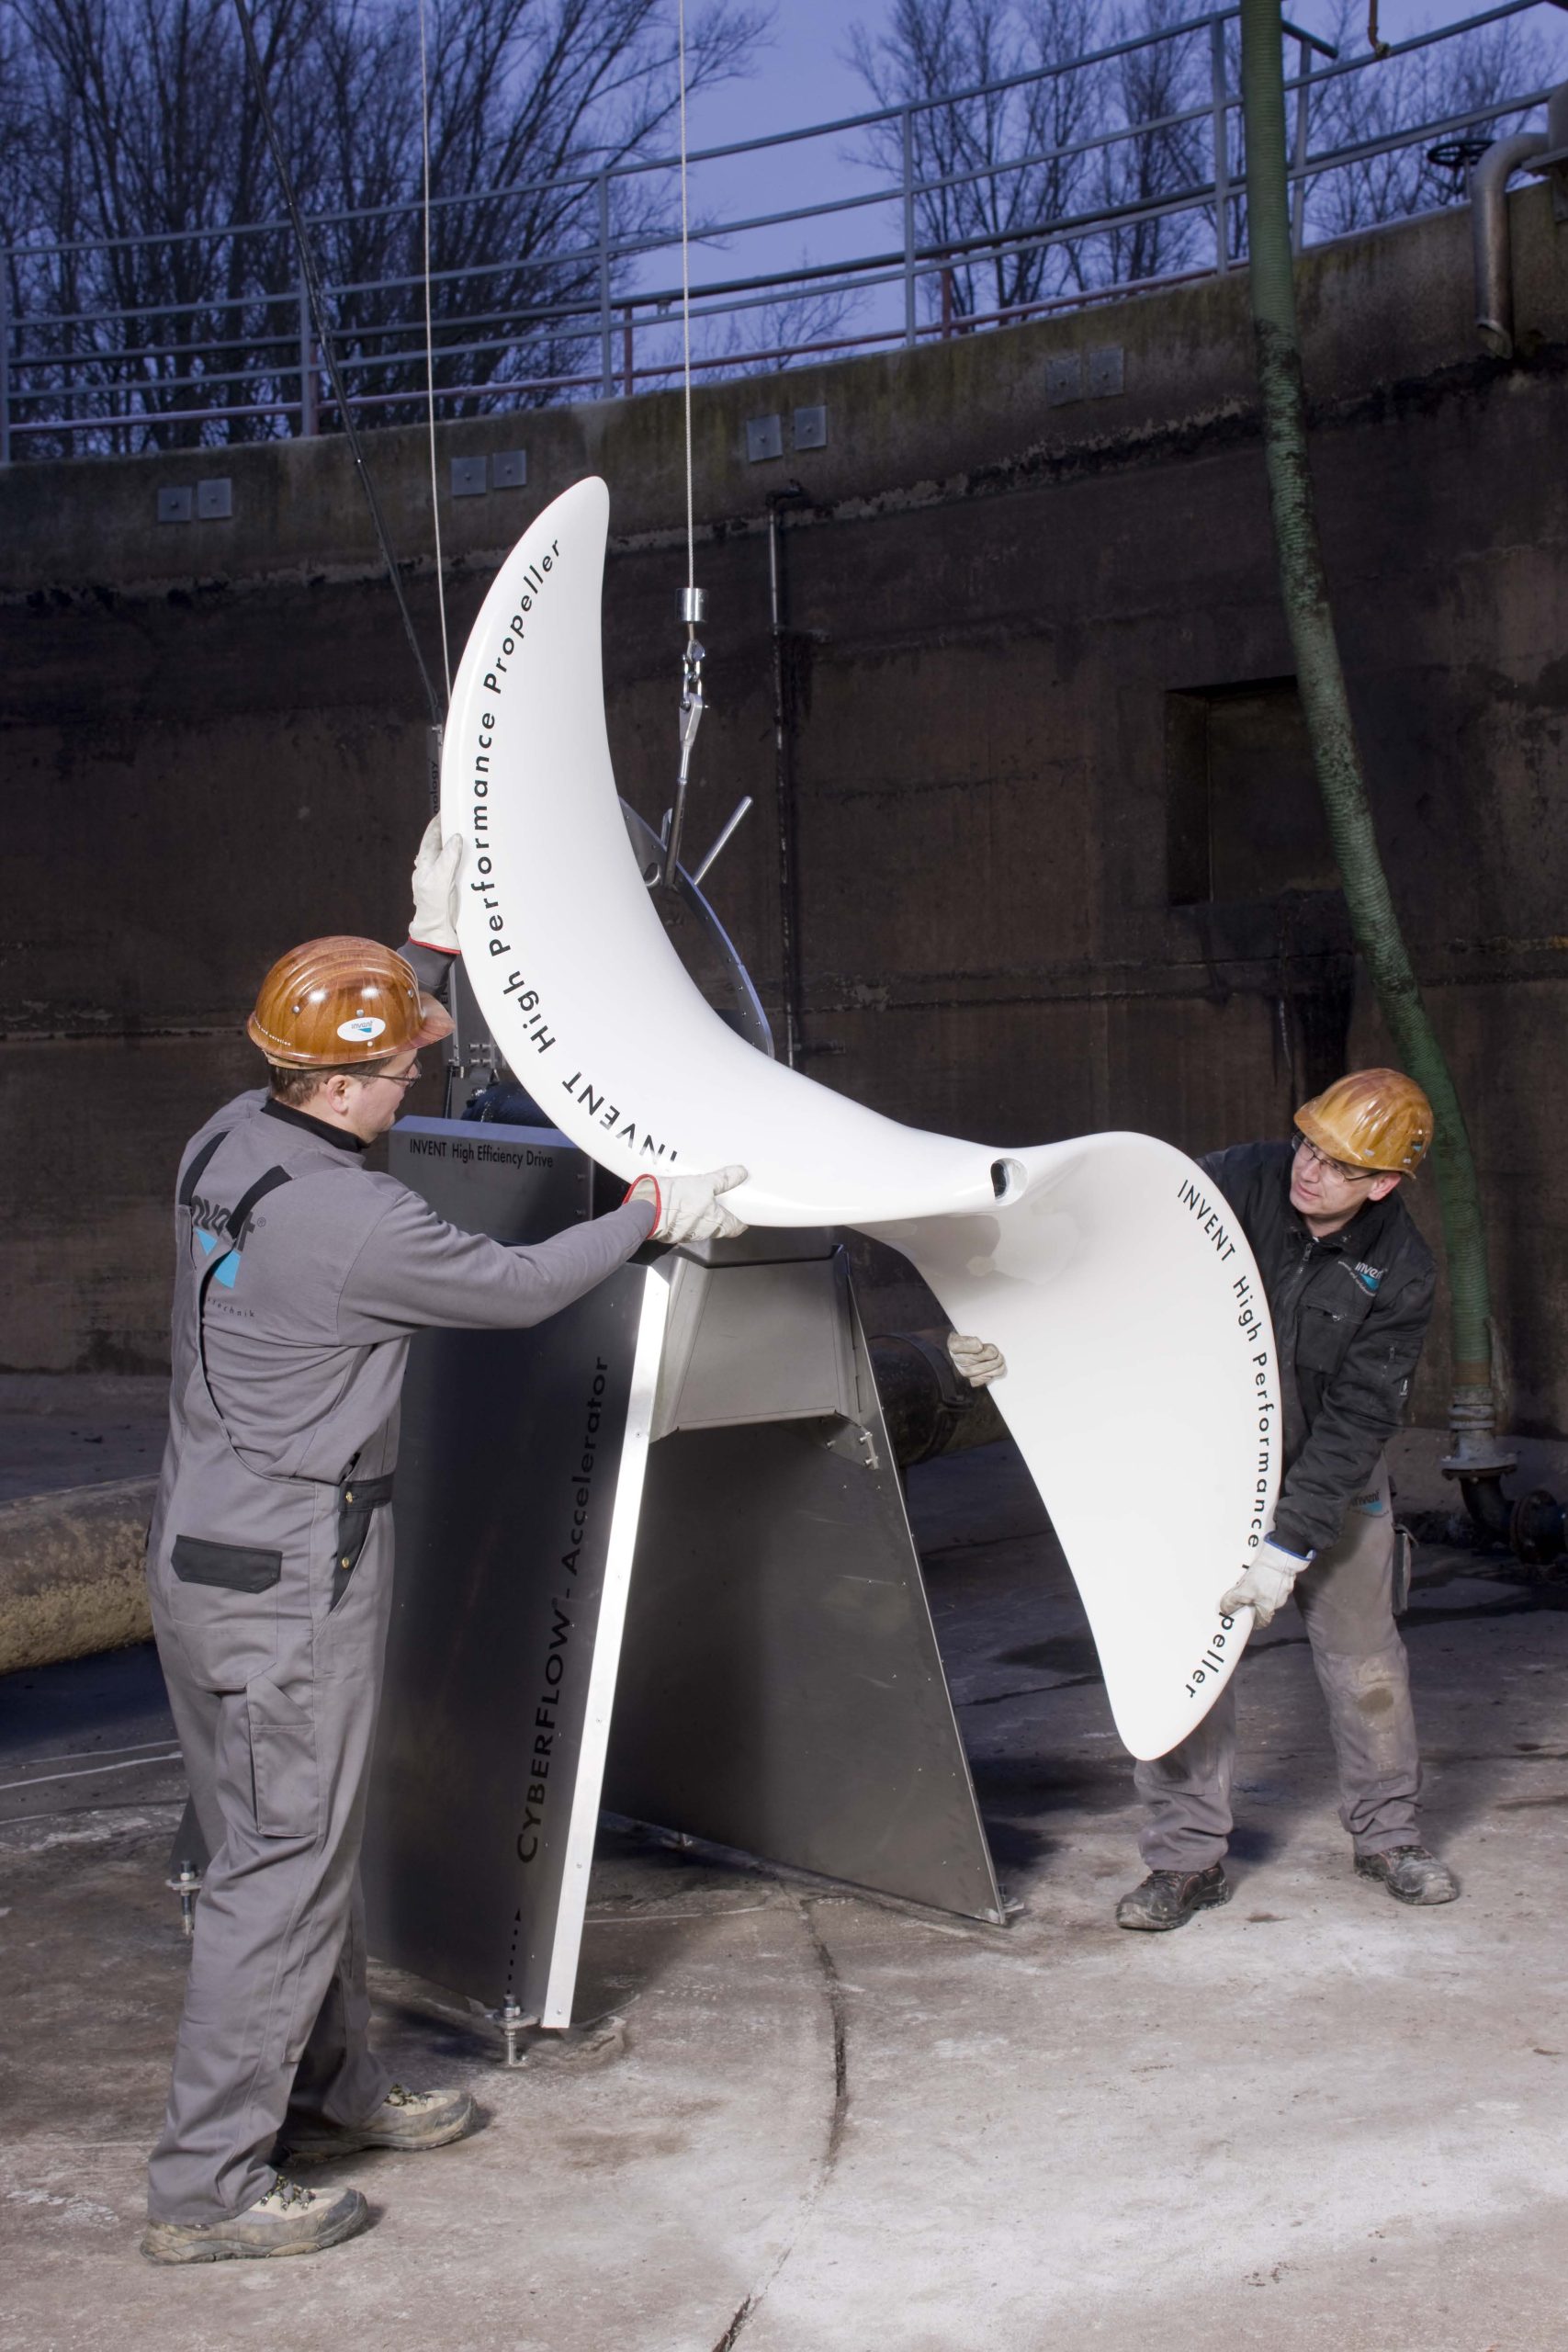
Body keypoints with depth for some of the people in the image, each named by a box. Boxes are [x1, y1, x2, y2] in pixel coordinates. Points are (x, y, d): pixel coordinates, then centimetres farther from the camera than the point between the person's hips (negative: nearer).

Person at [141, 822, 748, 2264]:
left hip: (202, 1552, 9)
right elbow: (516, 1288, -8)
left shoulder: (226, 1146, 2)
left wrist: (436, 943, 25)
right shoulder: (355, 1223, -23)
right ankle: (207, 2187, 7)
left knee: (309, 1839, 21)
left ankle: (332, 2084, 37)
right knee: (284, 1867, 0)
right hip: (291, 1585, -9)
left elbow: (349, 1080, 23)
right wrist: (651, 1215, 6)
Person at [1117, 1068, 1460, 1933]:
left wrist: (1289, 1545, -27)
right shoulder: (1236, 1182, -19)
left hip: (1332, 1480, 1)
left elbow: (1357, 1420, -20)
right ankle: (1186, 1857, 7)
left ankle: (1387, 1834, 29)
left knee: (1365, 1658, 6)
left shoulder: (1400, 1274, -17)